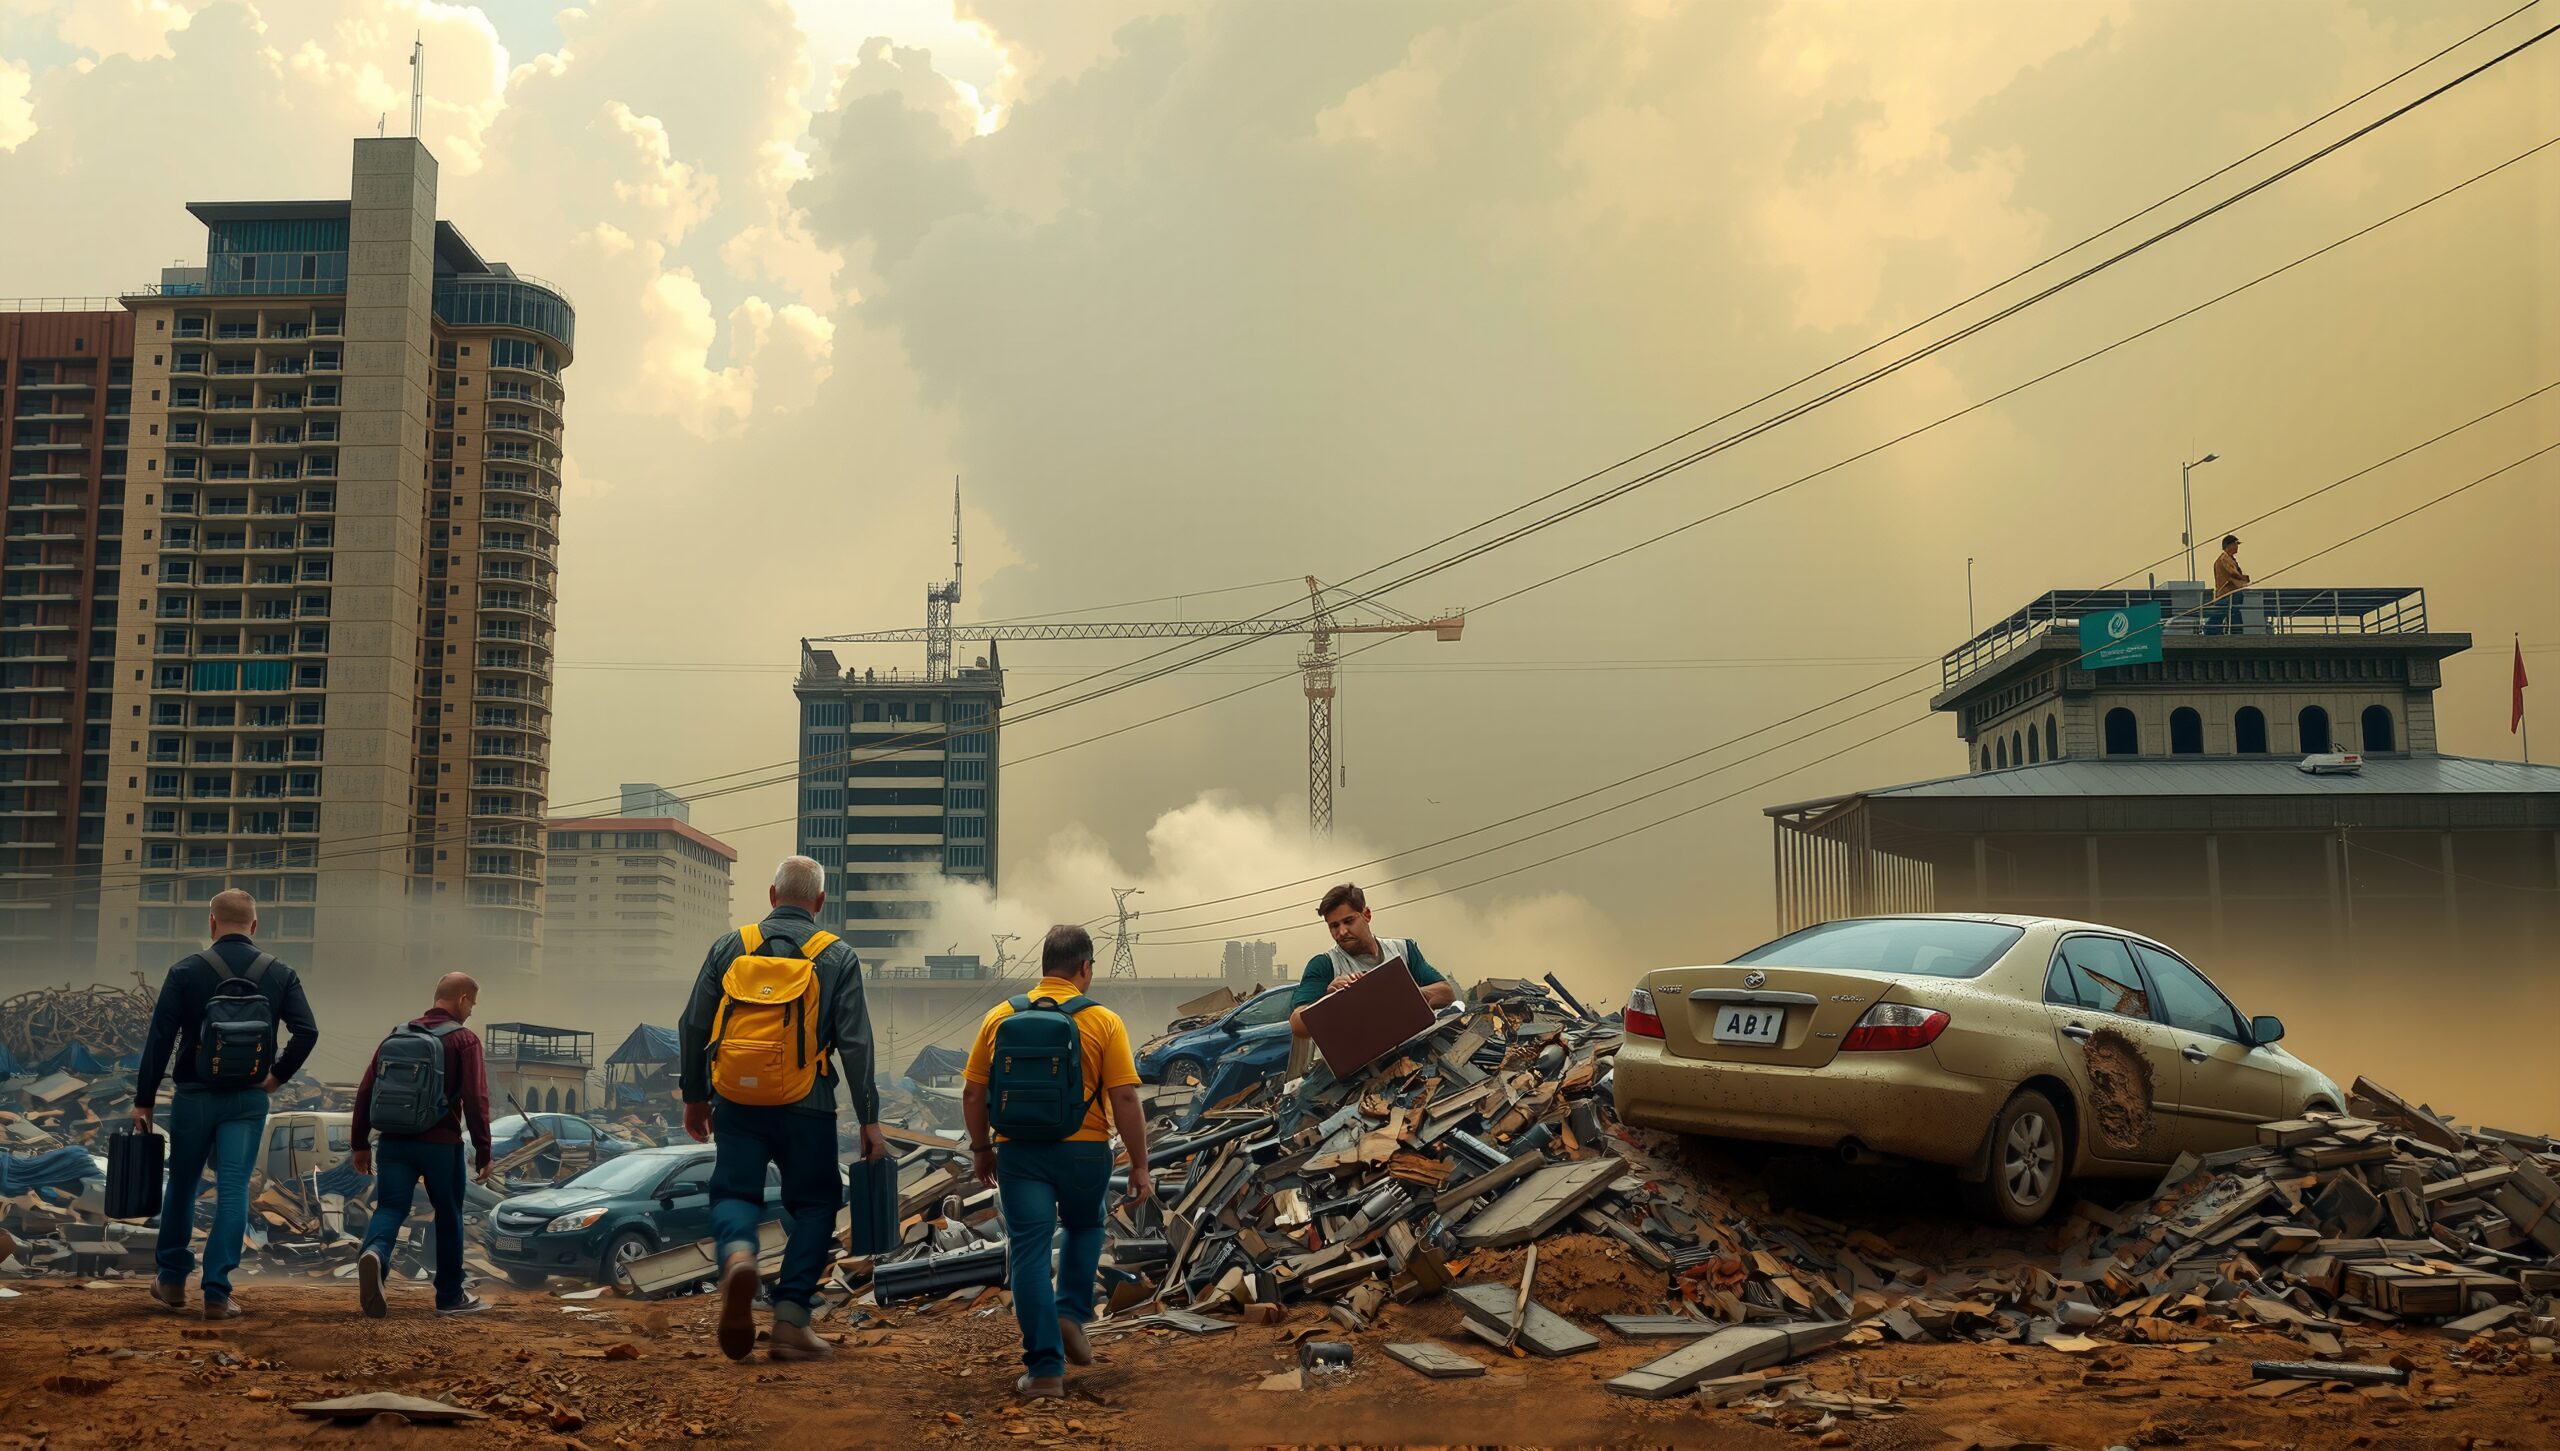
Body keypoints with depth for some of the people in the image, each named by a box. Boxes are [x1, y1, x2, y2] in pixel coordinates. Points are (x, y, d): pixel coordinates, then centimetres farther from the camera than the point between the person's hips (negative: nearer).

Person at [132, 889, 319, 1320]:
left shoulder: (187, 971, -5)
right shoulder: (279, 975, 0)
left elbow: (159, 1039, -6)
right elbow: (307, 1032, -9)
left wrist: (144, 1101, -1)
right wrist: (278, 1075, 2)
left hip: (194, 1096, 0)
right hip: (248, 1101, 1)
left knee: (182, 1187, 16)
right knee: (233, 1191, 1)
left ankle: (172, 1281, 28)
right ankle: (217, 1294, -4)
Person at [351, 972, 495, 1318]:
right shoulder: (464, 1040, -5)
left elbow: (366, 1090, 11)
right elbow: (475, 1100, -12)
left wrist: (361, 1143, 17)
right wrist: (483, 1152, -7)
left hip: (394, 1142, 3)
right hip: (441, 1145, -3)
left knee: (390, 1208, 0)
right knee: (448, 1216, 12)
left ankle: (373, 1252, -34)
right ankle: (450, 1297, 20)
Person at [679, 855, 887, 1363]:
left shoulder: (730, 946, 6)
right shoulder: (837, 958, 0)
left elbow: (692, 1026, 8)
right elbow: (855, 1044, -4)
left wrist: (695, 1097, 19)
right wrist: (869, 1120, 1)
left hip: (737, 1102, 1)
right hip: (805, 1107, -1)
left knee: (734, 1193, 10)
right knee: (813, 1206, 12)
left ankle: (737, 1255, -24)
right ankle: (790, 1320, 5)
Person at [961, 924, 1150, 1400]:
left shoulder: (1000, 1017, 2)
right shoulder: (1103, 1022, -5)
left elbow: (972, 1093, 5)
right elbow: (1125, 1099, -8)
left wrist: (981, 1148, 19)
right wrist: (1139, 1165, -1)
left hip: (1019, 1150, 1)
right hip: (1084, 1149, -1)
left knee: (1029, 1250, 4)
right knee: (1084, 1228, 27)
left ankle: (1046, 1369, 1)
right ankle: (1071, 1314, 13)